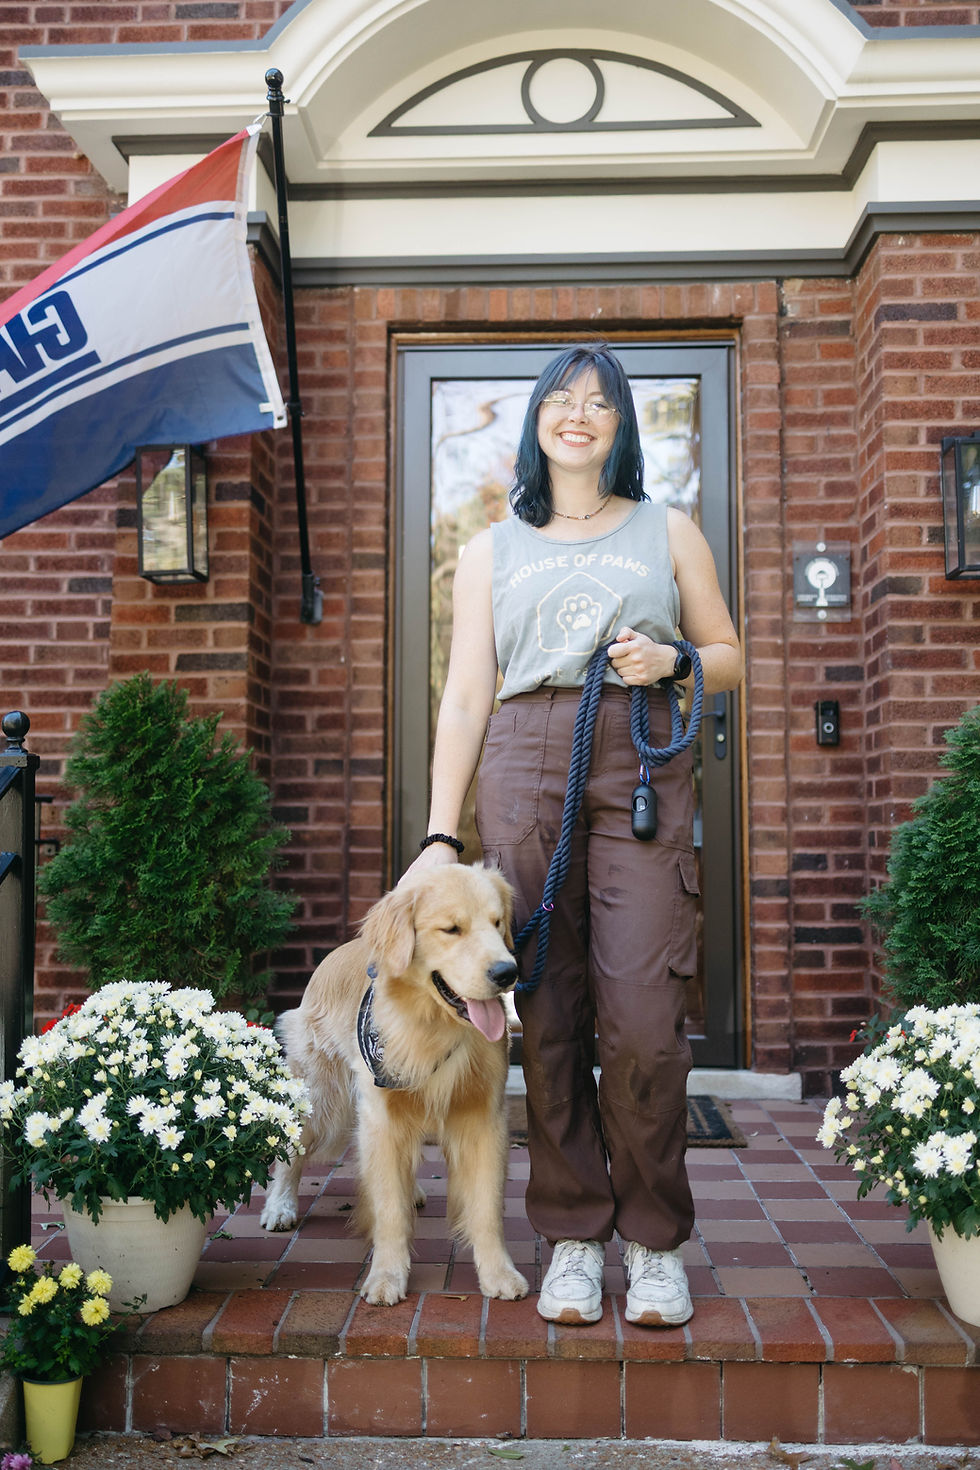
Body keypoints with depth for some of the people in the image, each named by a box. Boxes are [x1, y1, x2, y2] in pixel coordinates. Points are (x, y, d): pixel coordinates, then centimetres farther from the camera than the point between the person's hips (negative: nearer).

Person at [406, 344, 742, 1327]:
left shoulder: (668, 533, 18)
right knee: (548, 1014, -1)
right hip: (522, 772, 1)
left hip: (641, 771, -1)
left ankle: (655, 1240, 9)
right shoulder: (490, 551, 18)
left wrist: (670, 660, -4)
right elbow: (464, 697, 12)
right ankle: (572, 1235, 13)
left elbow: (729, 656, 20)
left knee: (642, 1019, -9)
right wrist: (440, 831, 3)